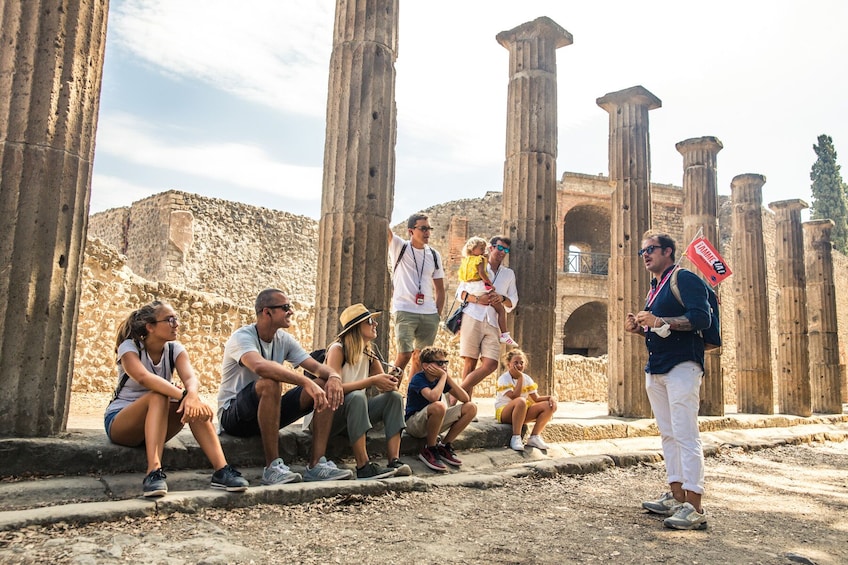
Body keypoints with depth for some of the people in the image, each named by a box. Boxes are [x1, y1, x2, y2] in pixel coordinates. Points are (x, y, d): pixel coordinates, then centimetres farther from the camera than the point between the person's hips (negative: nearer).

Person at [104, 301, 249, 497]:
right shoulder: (129, 347, -16)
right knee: (158, 396, -35)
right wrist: (183, 395, -52)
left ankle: (221, 470, -35)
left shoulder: (175, 349, -3)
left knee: (194, 405, -27)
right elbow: (143, 377, -38)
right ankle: (154, 472, -47)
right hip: (119, 422, -4)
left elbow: (190, 378, -24)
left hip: (158, 422, 4)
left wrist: (192, 396, -48)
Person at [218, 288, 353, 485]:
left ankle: (316, 464, -16)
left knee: (326, 387, -12)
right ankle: (272, 467, -32)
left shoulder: (284, 339, 4)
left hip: (267, 413, 7)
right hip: (232, 415, -7)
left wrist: (334, 376, -27)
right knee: (270, 383, -38)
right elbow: (261, 366, -40)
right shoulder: (242, 337, -18)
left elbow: (318, 367, -3)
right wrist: (306, 382, -48)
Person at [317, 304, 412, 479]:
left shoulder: (370, 354, 8)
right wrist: (372, 380, -30)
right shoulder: (337, 349, -14)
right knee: (356, 397, -35)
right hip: (331, 414, -7)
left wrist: (391, 382, -20)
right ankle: (363, 467, -38)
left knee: (395, 397, -11)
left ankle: (394, 461, -23)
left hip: (355, 412, 7)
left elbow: (385, 387, 5)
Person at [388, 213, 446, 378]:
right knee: (404, 355, -12)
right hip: (405, 311, -4)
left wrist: (438, 314, 6)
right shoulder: (399, 247, 3)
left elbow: (439, 288, 15)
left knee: (420, 357, 9)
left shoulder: (434, 255, 12)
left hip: (429, 314, 4)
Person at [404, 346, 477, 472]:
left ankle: (444, 446, 1)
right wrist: (443, 376, -22)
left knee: (471, 408, -5)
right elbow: (433, 397, -38)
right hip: (413, 423, -7)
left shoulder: (441, 378, 2)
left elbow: (465, 398, -5)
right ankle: (429, 450, -17)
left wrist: (448, 377, -13)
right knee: (439, 406, -39)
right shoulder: (418, 378, -17)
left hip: (434, 422, 7)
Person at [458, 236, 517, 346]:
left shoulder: (465, 260, 16)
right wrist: (490, 283, -12)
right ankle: (504, 335, -7)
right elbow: (481, 273, -21)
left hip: (468, 289, 7)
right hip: (481, 287, -7)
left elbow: (461, 276, 18)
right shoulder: (480, 259, -6)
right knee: (501, 310, -1)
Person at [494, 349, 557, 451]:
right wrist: (520, 377, -22)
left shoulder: (527, 378, 7)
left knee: (549, 406, -10)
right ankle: (516, 437, -30)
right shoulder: (503, 379, -12)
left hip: (522, 414, 7)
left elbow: (536, 399, 2)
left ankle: (534, 437, -12)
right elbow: (514, 397, -25)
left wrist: (550, 397, -17)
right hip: (503, 413, -7)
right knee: (521, 401, -38)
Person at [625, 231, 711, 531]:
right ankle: (677, 497, 18)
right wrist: (639, 328, 8)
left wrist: (660, 321, -23)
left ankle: (694, 507, -7)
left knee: (685, 435, -10)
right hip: (655, 369, 9)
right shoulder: (654, 288, 21)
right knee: (668, 434, 11)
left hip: (681, 366, -9)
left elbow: (701, 317, -19)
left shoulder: (684, 279, -6)